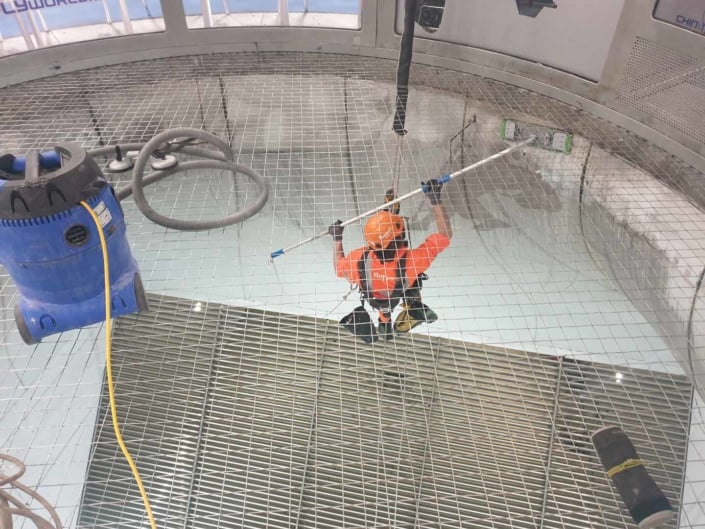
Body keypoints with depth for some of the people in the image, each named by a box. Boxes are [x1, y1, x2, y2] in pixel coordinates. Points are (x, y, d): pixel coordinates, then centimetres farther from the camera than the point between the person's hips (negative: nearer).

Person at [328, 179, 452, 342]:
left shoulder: (358, 260, -43)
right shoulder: (411, 260, -50)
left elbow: (338, 268, -17)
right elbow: (445, 235, -38)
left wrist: (337, 239, -6)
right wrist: (435, 200, -38)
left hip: (375, 298, 2)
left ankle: (384, 320, 58)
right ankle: (413, 308, 44)